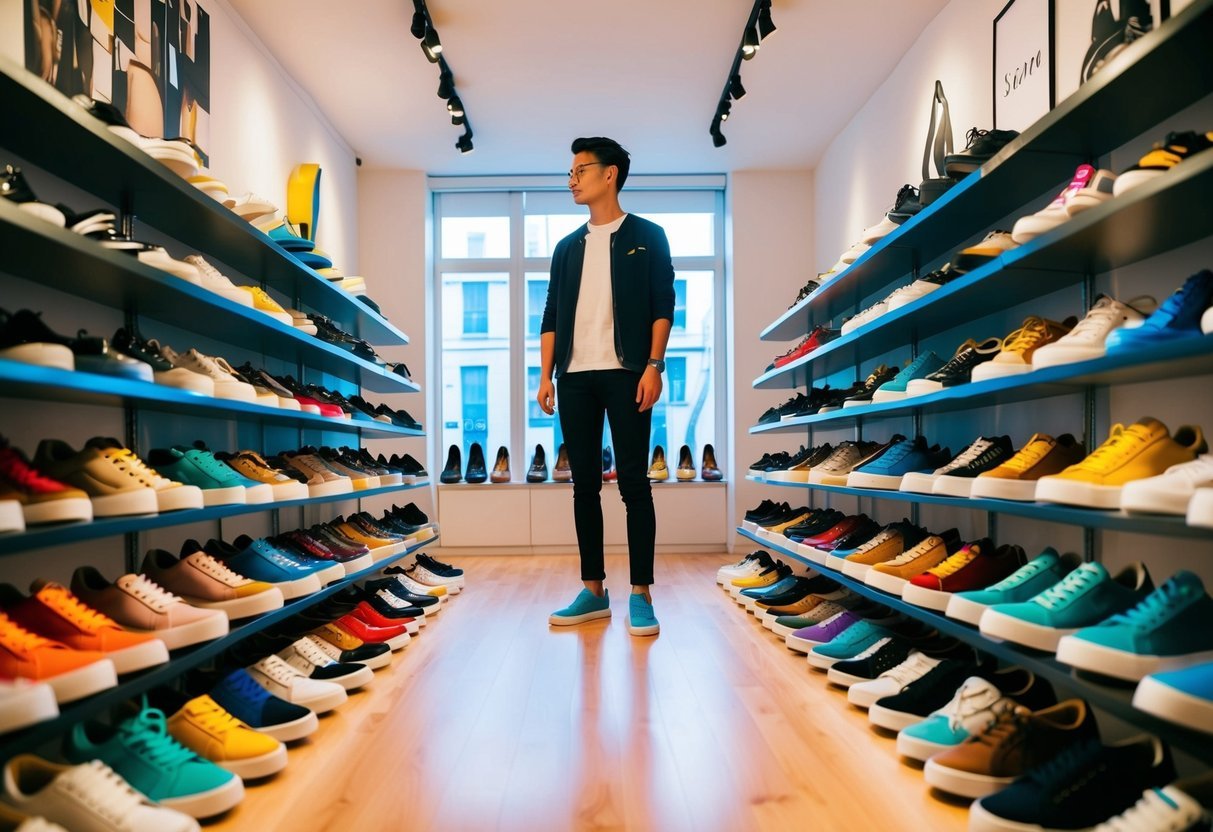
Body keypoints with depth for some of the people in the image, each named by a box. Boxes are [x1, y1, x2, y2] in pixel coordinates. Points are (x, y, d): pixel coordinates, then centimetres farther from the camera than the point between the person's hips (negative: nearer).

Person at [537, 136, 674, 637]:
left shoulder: (646, 237, 7)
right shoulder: (567, 247, 19)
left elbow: (663, 307, -1)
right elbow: (552, 317, 16)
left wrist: (653, 366, -12)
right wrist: (546, 376, 6)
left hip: (625, 373, -4)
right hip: (575, 376, 5)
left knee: (633, 482, -5)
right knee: (584, 484, 5)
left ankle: (641, 594, 0)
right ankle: (594, 591, 12)